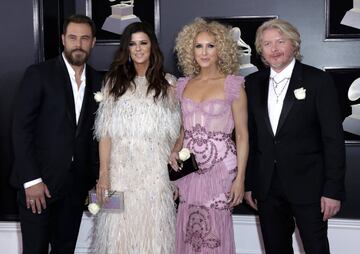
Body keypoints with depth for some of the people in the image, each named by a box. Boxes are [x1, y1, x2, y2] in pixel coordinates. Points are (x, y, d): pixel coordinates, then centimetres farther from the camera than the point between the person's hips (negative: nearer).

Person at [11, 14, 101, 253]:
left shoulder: (97, 81, 7)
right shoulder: (39, 74, -6)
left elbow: (94, 132, 10)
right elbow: (21, 128, -10)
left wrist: (94, 178, 5)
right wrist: (31, 180, -15)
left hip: (77, 183, 4)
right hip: (39, 181, -4)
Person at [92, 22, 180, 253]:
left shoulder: (168, 84, 6)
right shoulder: (114, 82, 6)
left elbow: (174, 133, 7)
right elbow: (106, 132, 1)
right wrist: (103, 174, -6)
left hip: (155, 172, 0)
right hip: (120, 170, 0)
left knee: (153, 232, 4)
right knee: (119, 231, 5)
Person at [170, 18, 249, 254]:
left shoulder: (232, 85, -3)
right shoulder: (184, 85, 10)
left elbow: (242, 135, -3)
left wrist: (240, 178, -9)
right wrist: (175, 151, -1)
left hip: (220, 168, -4)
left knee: (214, 234, 0)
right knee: (188, 233, 7)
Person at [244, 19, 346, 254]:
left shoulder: (318, 81, -6)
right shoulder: (253, 84, 6)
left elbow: (334, 139, -8)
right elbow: (250, 137, 9)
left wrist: (333, 190, -11)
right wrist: (249, 184, 7)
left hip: (308, 185, -3)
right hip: (267, 188, 4)